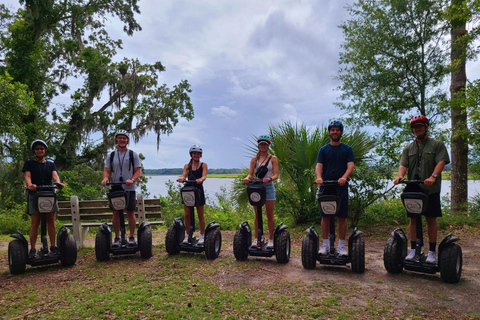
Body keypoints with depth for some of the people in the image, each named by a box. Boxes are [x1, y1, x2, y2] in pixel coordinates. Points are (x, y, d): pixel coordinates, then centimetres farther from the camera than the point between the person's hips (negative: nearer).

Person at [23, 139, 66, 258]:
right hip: (34, 194, -2)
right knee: (35, 222, -6)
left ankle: (53, 247, 5)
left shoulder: (51, 164, 19)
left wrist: (58, 182, -23)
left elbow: (55, 175, 1)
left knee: (51, 220, 0)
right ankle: (32, 249, -2)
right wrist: (29, 184, -27)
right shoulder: (29, 164, 13)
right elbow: (27, 176, -4)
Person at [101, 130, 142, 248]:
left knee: (130, 213, 1)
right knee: (116, 213, 3)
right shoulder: (111, 155, 12)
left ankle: (132, 237, 10)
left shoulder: (133, 154, 5)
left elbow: (138, 170, 0)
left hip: (129, 189, -2)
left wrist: (132, 179, -19)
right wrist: (105, 178, -13)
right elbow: (107, 170, 10)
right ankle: (117, 237, 13)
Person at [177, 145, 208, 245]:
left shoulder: (203, 165, 4)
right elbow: (184, 176, -4)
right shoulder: (187, 166, 11)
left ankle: (202, 236, 14)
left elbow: (204, 176, -12)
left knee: (200, 215, 4)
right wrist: (181, 179, -28)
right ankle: (187, 235, 16)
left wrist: (200, 179, -35)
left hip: (199, 191, -2)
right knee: (187, 215, 3)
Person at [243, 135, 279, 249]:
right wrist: (247, 178, -19)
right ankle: (256, 239, 16)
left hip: (268, 187, -2)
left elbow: (276, 175, -5)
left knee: (270, 215, 2)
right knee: (257, 215, 8)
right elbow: (251, 174, 5)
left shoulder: (273, 158, 3)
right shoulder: (254, 159, 11)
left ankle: (270, 240, 10)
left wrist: (270, 179, -27)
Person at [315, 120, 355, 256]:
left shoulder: (347, 149, 8)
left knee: (342, 217, 2)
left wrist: (344, 177, -26)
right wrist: (319, 177, -24)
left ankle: (341, 245, 11)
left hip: (341, 187, -1)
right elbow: (318, 165, -2)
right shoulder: (323, 149, 10)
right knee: (325, 216, 3)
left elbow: (351, 165, -6)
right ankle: (325, 244, 12)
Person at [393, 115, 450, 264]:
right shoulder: (408, 148, 14)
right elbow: (403, 164, 3)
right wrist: (400, 176, -19)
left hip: (431, 190, -3)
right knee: (413, 219, 6)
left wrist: (433, 176, -27)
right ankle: (413, 250, 14)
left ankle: (432, 252, 10)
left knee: (431, 220, 2)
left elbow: (441, 162, -9)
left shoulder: (437, 145, 4)